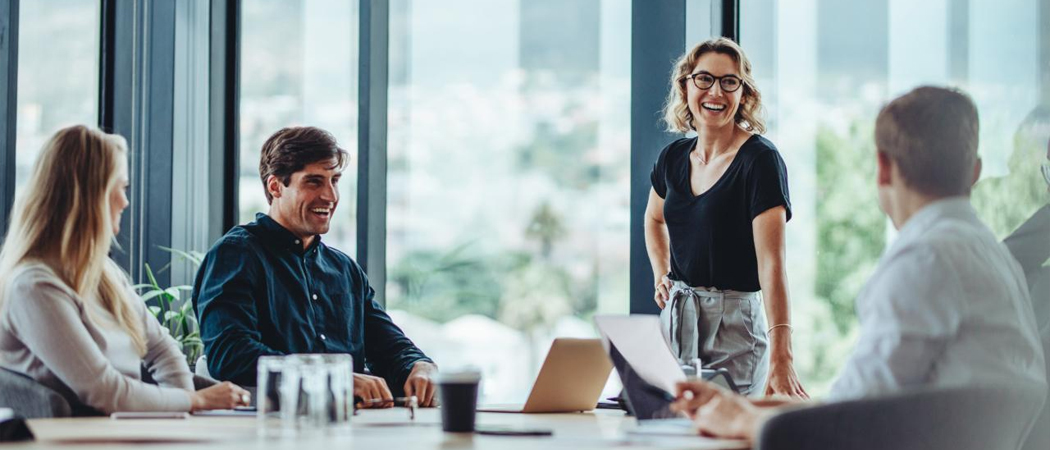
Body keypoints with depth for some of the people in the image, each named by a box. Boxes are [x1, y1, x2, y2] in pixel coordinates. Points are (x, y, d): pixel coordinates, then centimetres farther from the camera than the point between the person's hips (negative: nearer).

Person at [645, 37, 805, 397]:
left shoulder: (760, 160, -14)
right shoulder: (674, 158, 6)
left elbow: (771, 262, -24)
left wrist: (780, 357, -34)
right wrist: (661, 276, 11)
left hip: (734, 323, -6)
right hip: (675, 319, 6)